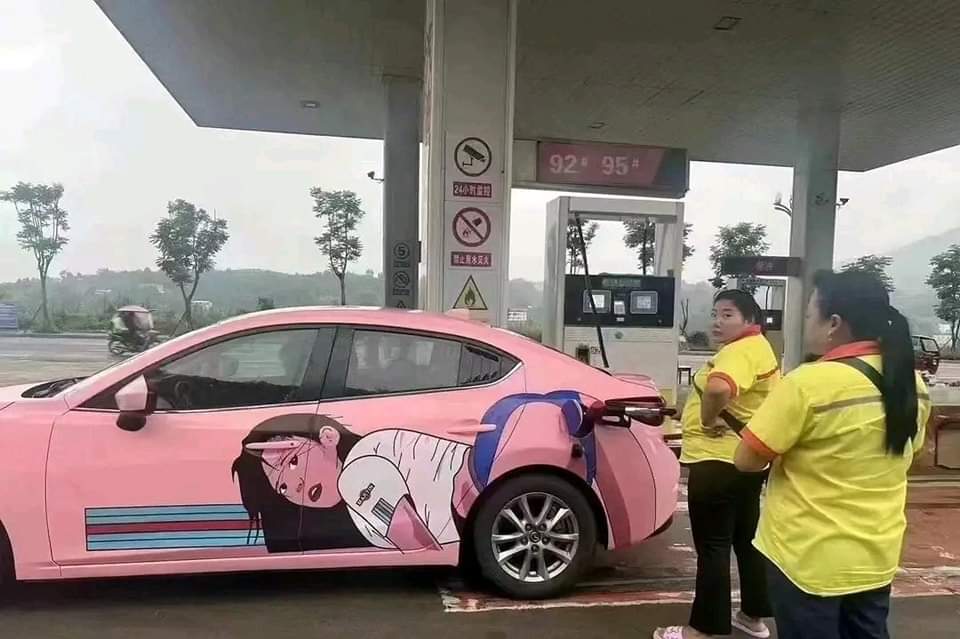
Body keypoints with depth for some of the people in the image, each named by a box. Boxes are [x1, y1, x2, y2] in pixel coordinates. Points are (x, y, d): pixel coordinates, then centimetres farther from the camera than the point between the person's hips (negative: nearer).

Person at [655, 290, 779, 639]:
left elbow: (718, 389, -41)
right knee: (746, 538, 20)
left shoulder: (740, 350, -21)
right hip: (746, 458, 11)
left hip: (718, 460, -11)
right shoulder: (757, 347, 13)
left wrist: (708, 420, -24)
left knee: (712, 546, -1)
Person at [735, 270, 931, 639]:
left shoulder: (810, 383, -24)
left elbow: (746, 460, -19)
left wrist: (783, 444, -1)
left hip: (809, 560, -6)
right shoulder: (912, 385, -1)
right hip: (877, 557, 7)